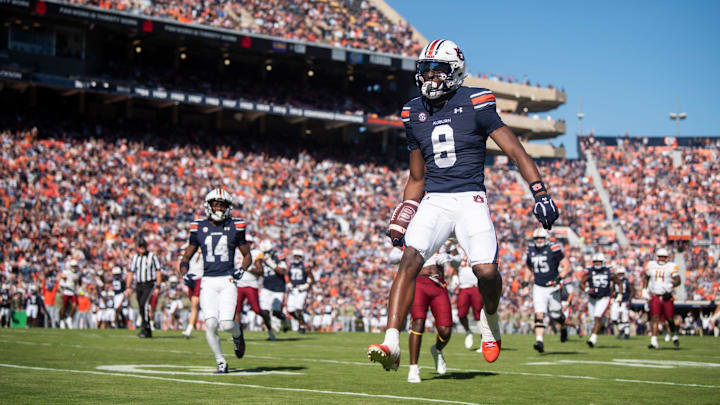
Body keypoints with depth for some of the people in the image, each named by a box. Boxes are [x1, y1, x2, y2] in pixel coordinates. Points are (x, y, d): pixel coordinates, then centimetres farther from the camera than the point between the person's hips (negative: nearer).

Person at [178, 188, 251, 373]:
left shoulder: (235, 227, 4)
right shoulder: (199, 228, 6)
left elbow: (247, 255, 14)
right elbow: (186, 257, 13)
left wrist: (242, 269, -6)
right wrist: (185, 273, -7)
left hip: (228, 281, -1)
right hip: (208, 282, 1)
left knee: (226, 323, -15)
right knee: (211, 324, -13)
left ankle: (238, 334, 23)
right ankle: (221, 363, 6)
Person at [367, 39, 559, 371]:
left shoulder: (475, 104, -3)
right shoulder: (415, 114, 11)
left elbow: (515, 152, -4)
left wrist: (541, 194, -13)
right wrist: (401, 219, 13)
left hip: (471, 199, -3)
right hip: (434, 201, 3)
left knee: (486, 270, -17)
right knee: (410, 259, -18)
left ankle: (490, 316, 20)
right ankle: (391, 344, -25)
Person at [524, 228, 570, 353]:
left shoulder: (553, 249, -12)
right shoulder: (531, 251, 4)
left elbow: (566, 266, -11)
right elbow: (528, 268, 22)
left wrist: (559, 278, -23)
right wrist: (526, 280, 10)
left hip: (553, 287, -3)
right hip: (538, 288, 3)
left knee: (556, 315, 9)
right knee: (539, 315, -12)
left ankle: (563, 327, 42)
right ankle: (539, 341, -18)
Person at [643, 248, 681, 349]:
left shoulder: (671, 266, -1)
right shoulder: (651, 265, 8)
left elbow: (678, 280, -7)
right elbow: (646, 277, 21)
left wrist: (671, 285, -27)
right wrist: (644, 290, 11)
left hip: (666, 296, -1)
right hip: (654, 296, 1)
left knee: (669, 319, 3)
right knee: (655, 318, -10)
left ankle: (674, 336, 31)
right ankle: (654, 341, -14)